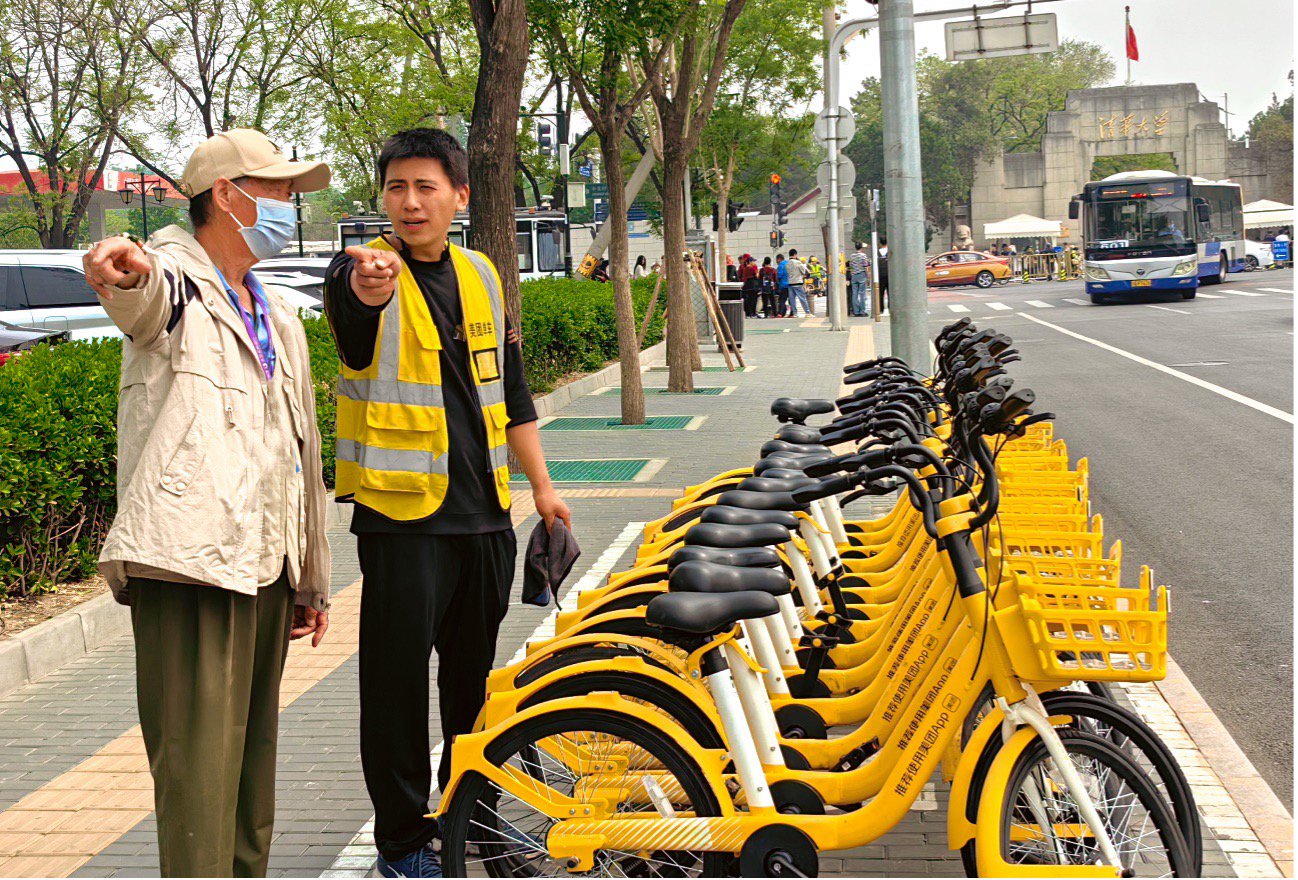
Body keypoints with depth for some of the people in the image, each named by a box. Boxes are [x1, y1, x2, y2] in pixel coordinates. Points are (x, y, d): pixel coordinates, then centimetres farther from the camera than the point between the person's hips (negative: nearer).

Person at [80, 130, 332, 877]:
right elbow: (145, 296, -30)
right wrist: (124, 271, -56)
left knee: (253, 758, 15)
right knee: (199, 771, -11)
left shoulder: (279, 318, 21)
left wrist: (313, 579, 25)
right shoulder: (174, 282, -3)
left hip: (266, 565, 8)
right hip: (189, 562, -8)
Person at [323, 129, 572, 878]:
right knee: (400, 677, -1)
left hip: (484, 508, 6)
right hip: (401, 512, -5)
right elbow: (355, 306, -34)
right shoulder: (364, 269, -7)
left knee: (474, 672, 16)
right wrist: (369, 287, -57)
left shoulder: (480, 274, 11)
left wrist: (541, 482, 17)